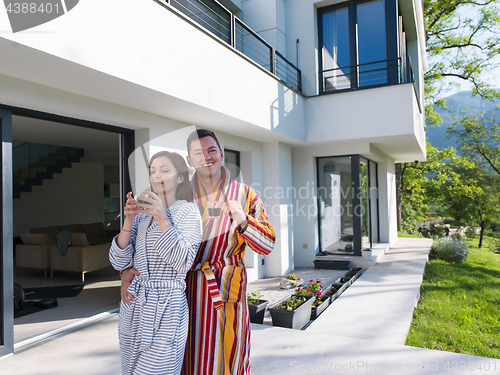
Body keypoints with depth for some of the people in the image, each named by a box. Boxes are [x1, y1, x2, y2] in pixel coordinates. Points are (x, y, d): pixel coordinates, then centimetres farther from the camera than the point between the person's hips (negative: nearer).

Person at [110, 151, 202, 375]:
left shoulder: (187, 212, -5)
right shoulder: (142, 214, 9)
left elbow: (183, 264, -17)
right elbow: (119, 263, 3)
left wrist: (162, 218, -19)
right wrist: (128, 220, -8)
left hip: (166, 309, -5)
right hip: (132, 307, 6)